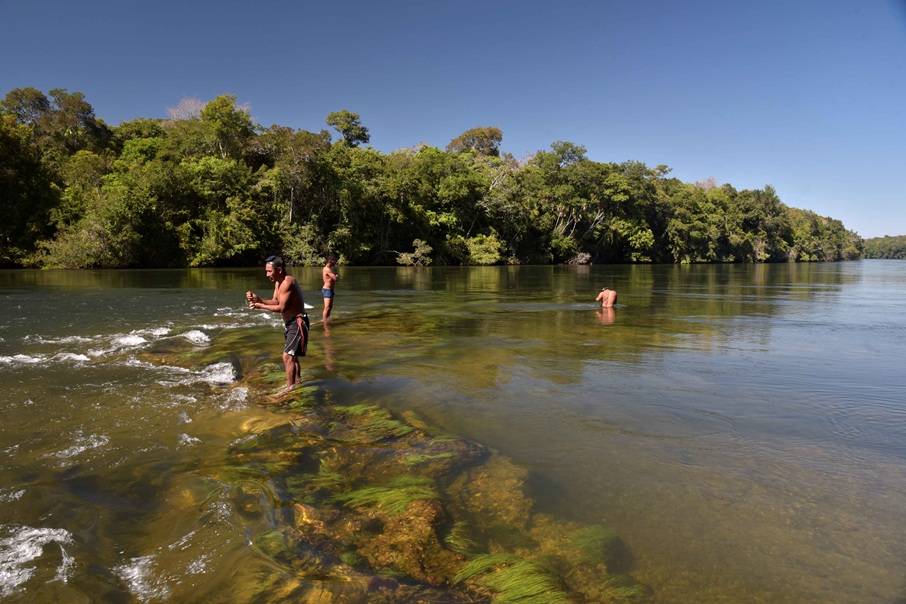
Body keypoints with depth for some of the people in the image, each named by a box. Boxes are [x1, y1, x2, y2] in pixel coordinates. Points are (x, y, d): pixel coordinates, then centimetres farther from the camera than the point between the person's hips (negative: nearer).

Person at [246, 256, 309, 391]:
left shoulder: (288, 282, -22)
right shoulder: (278, 283, 9)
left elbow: (281, 308, -23)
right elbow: (275, 302, 8)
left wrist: (260, 306, -17)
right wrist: (258, 299, -6)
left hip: (297, 323, -11)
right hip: (290, 324, 11)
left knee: (287, 356, -12)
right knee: (292, 355, 22)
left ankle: (289, 389, -6)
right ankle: (297, 382, 37)